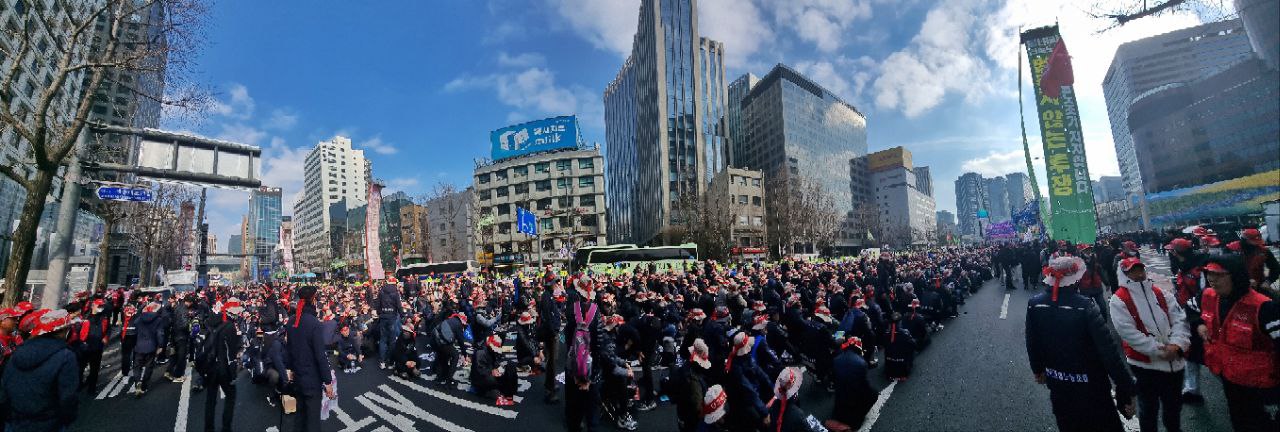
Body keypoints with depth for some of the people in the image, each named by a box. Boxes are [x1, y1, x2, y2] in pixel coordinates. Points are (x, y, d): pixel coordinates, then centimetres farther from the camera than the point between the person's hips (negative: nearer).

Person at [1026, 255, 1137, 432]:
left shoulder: (1034, 304, -10)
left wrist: (1038, 369, 19)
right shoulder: (1085, 306, -23)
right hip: (1089, 385, -4)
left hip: (1057, 384, 4)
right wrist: (1126, 388, -15)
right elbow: (1108, 349, -23)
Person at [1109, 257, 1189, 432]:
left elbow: (1180, 319, -3)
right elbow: (1129, 332, -17)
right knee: (1149, 407, 11)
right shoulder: (1119, 300, -12)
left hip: (1174, 361, 5)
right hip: (1145, 364, -5)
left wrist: (1177, 344, -17)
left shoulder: (1161, 294, 4)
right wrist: (1158, 350, -20)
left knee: (1174, 404, 23)